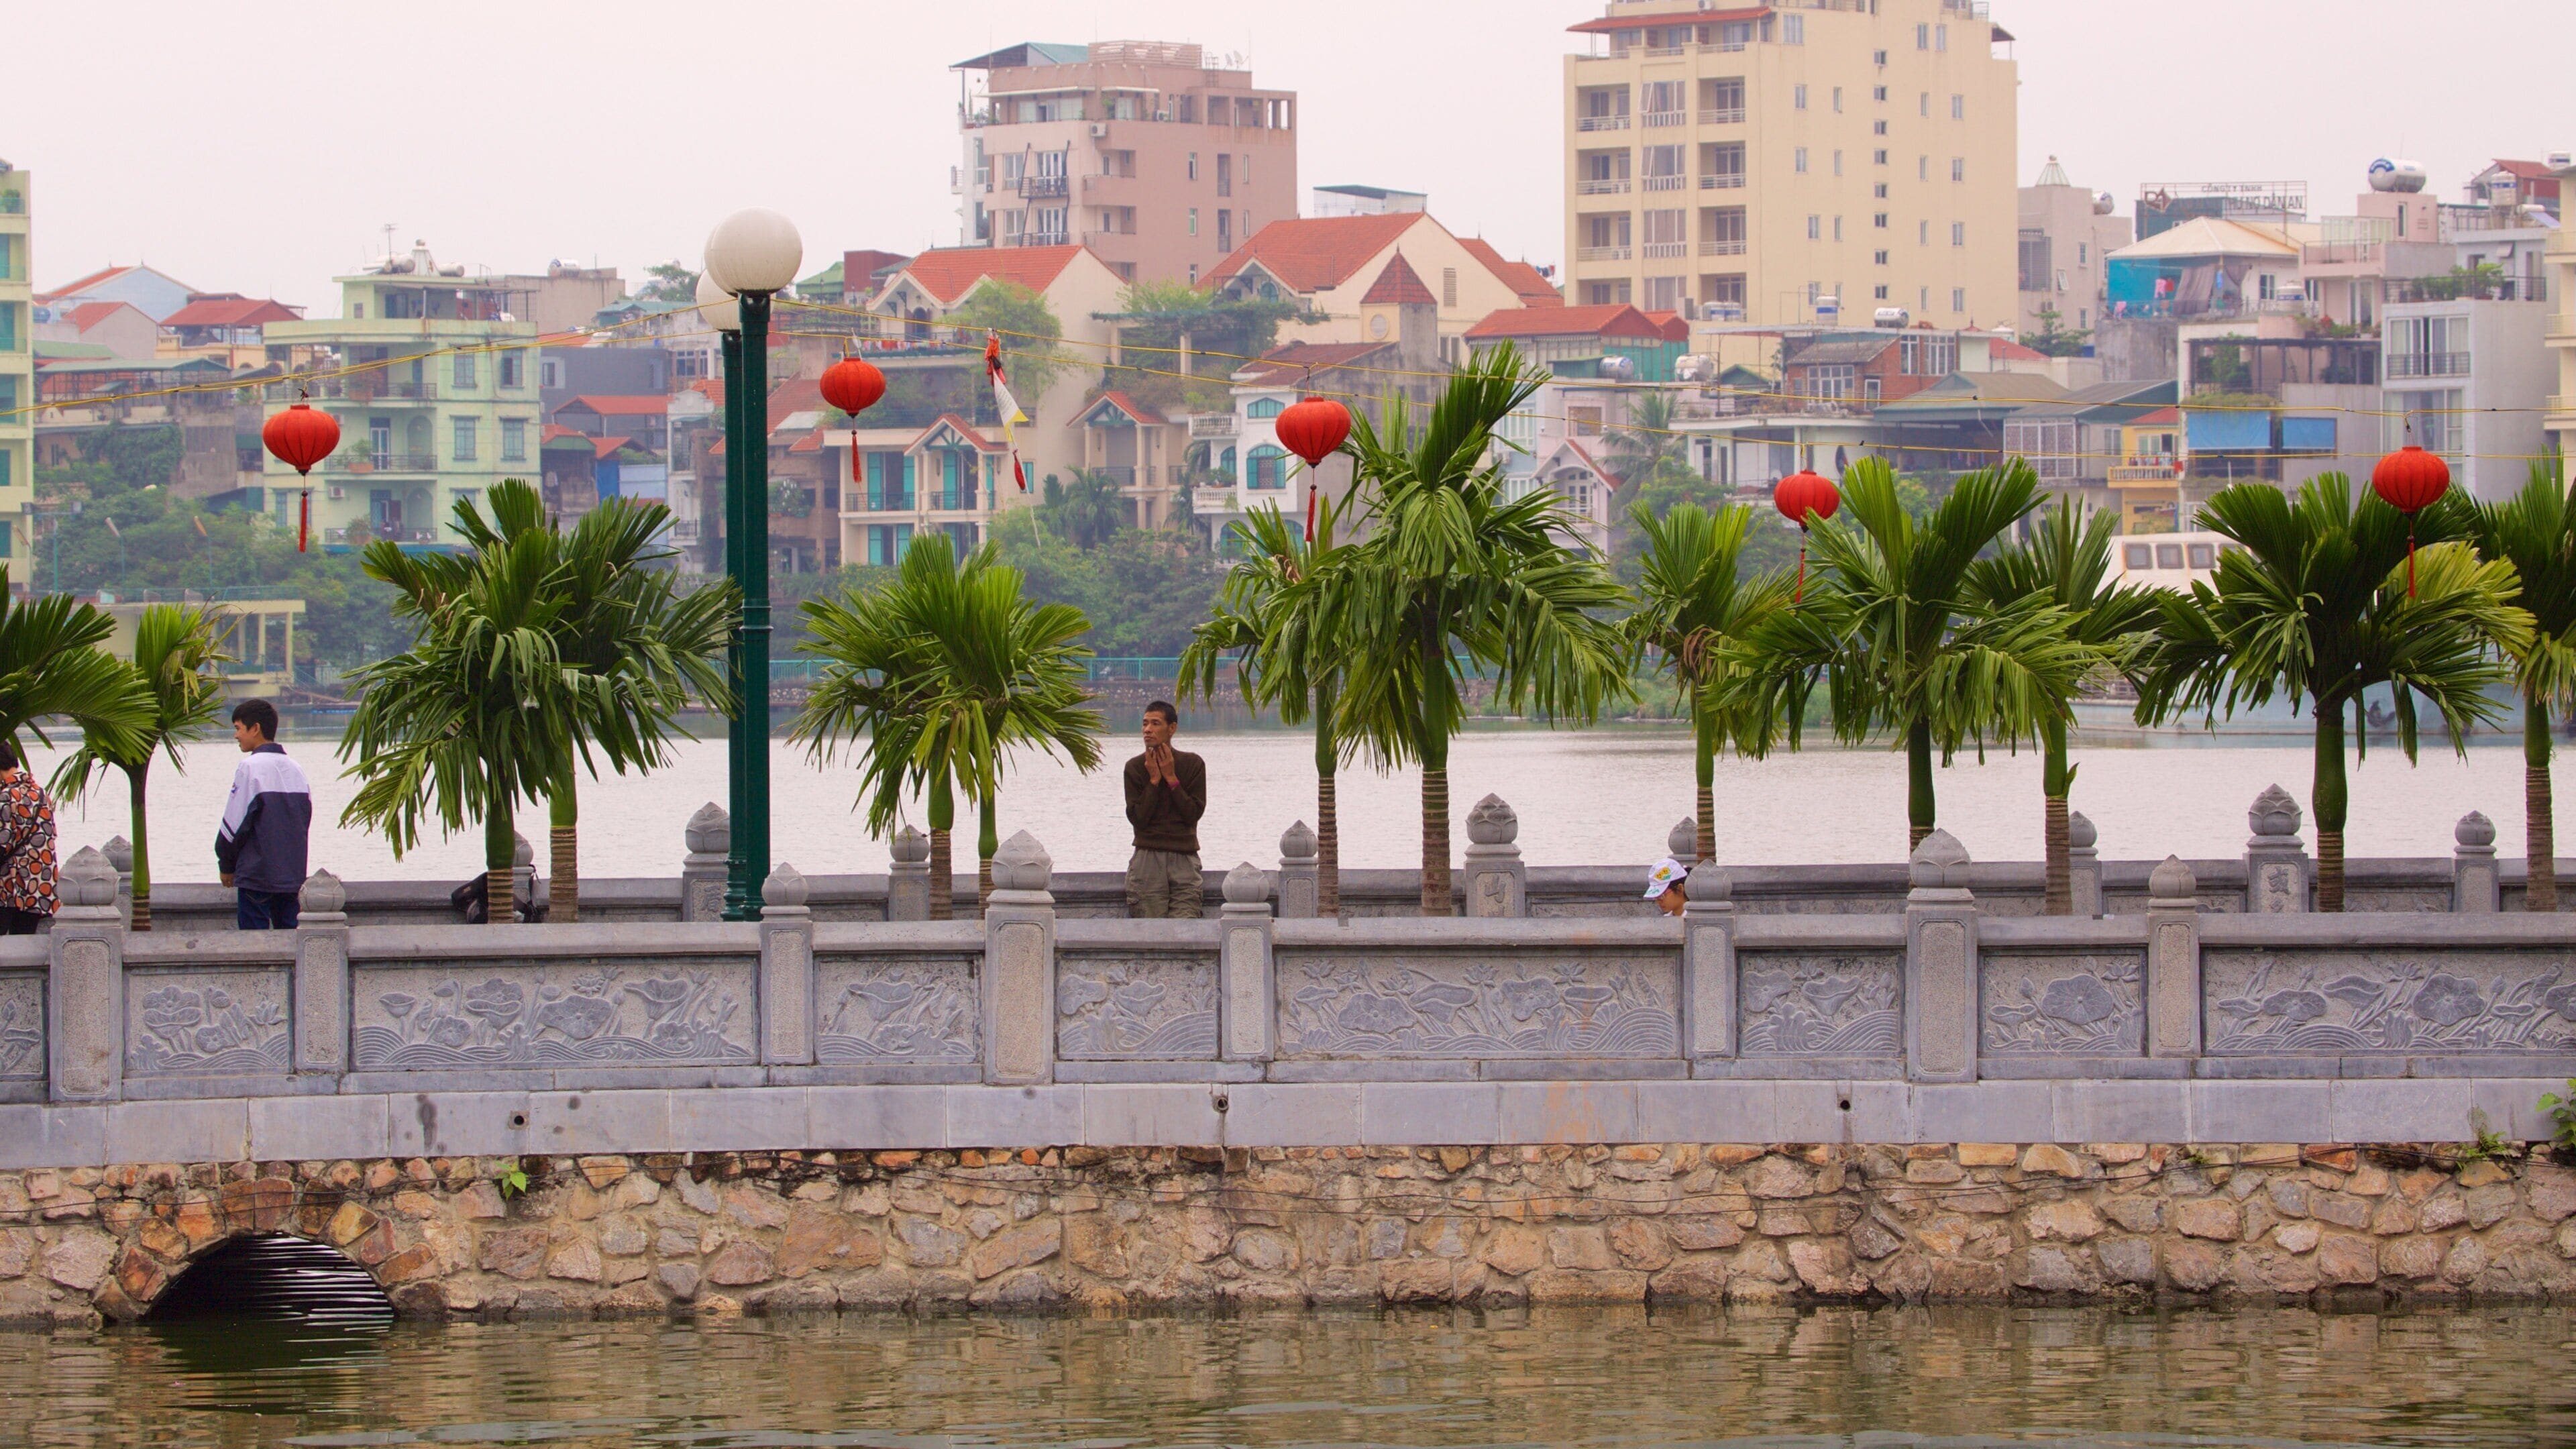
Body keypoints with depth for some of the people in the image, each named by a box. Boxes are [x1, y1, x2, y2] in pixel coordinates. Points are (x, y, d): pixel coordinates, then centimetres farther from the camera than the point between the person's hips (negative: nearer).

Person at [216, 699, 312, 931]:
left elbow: (235, 823, -10)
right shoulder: (296, 769, 11)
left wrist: (226, 865, 2)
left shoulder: (250, 767, -11)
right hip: (293, 875, 7)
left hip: (257, 876, -7)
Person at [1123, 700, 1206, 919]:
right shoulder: (1135, 767, 4)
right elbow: (1137, 818, -4)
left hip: (1184, 858, 0)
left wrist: (1171, 778, -7)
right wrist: (1154, 779, -7)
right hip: (1148, 858, 0)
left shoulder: (1193, 764, 4)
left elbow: (1194, 813, -4)